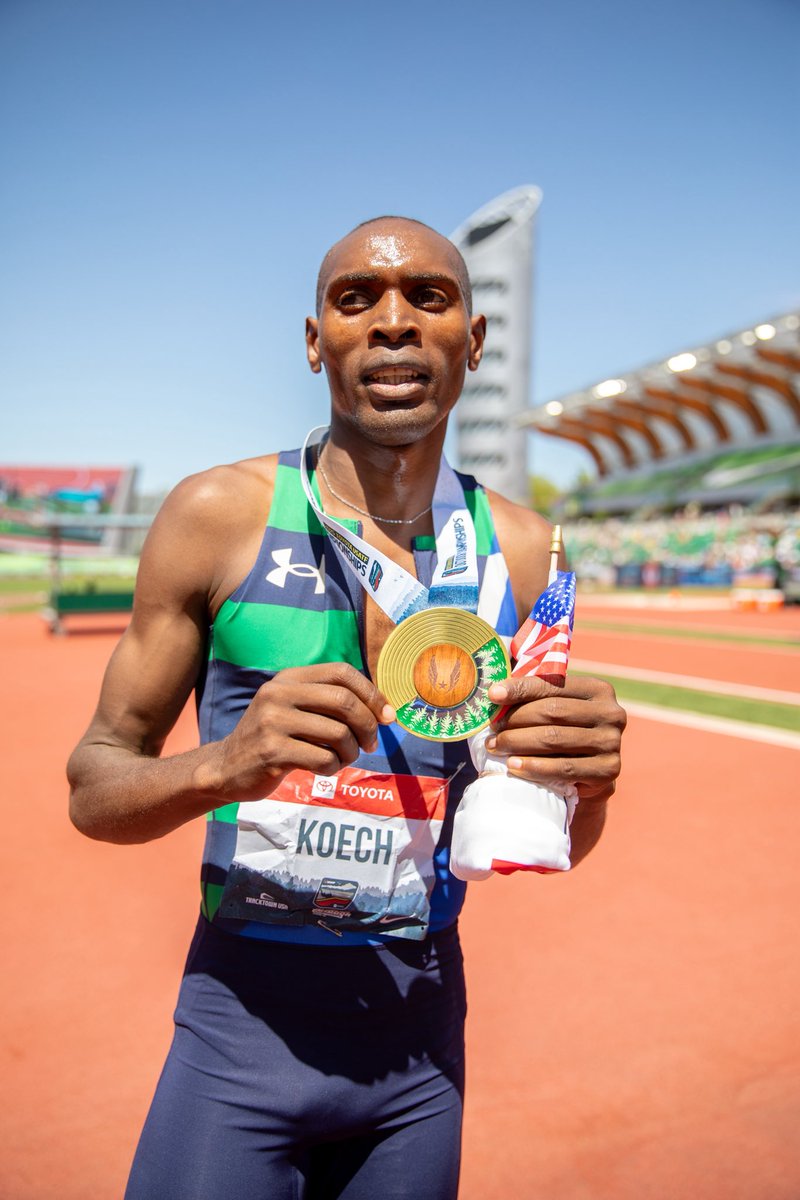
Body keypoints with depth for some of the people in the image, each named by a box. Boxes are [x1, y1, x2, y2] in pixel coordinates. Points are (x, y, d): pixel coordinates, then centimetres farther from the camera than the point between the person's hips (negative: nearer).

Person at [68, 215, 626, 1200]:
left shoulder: (520, 550, -2)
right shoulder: (217, 515, -10)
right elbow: (93, 788, -5)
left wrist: (586, 781, -17)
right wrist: (224, 764, -26)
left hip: (422, 1035, 3)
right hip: (244, 1017, -2)